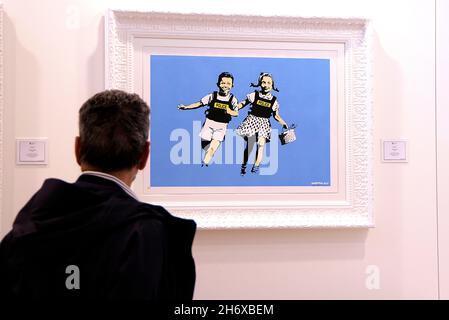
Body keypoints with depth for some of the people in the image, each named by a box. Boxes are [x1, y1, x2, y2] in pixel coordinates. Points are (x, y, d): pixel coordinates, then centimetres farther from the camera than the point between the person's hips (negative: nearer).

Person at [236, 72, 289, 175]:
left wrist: (284, 124, 2)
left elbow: (276, 115, 12)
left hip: (264, 123, 1)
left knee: (261, 144, -16)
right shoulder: (254, 95, -1)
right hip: (252, 120, -1)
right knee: (249, 144, -2)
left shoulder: (274, 100, 4)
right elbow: (243, 103, 5)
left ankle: (256, 166, -11)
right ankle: (243, 166, 13)